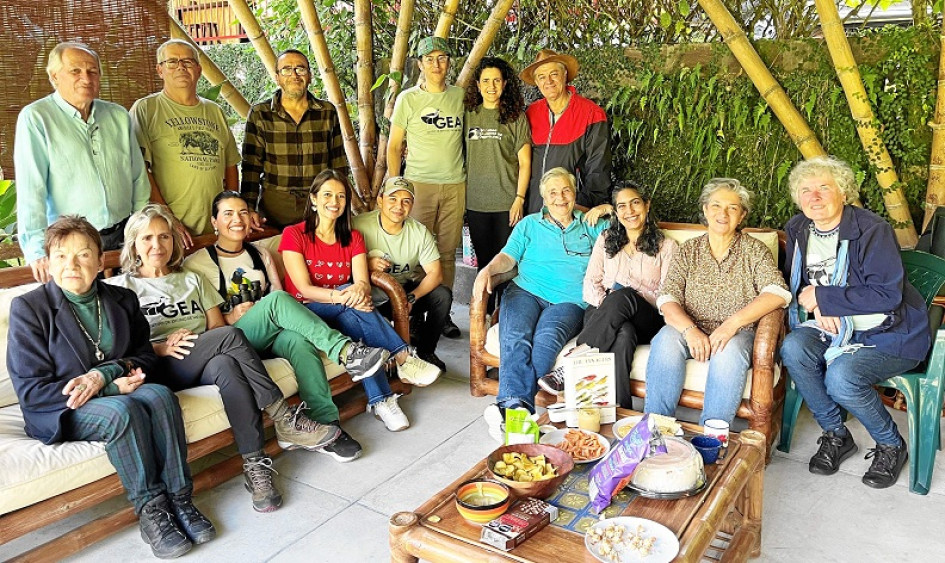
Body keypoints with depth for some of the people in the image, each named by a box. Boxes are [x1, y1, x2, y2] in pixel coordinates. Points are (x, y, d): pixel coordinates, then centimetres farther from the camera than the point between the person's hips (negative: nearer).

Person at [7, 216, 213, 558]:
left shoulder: (122, 300, 6)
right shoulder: (28, 308, -8)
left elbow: (146, 358, 6)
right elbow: (31, 391, -11)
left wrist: (104, 374, -17)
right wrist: (112, 387, -19)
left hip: (119, 392, 4)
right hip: (59, 412, -4)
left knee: (159, 394, -29)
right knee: (123, 410, -35)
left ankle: (179, 500, -23)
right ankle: (150, 510, -22)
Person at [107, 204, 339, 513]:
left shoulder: (192, 280, 26)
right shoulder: (120, 287, 15)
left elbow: (217, 326, 16)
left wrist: (197, 341, -6)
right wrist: (161, 347, -15)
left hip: (206, 366, 3)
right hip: (160, 372, -3)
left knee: (226, 366, -36)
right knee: (231, 335, -31)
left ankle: (255, 464, -35)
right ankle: (286, 420, -30)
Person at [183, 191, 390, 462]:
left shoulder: (260, 255, 22)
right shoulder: (196, 263, 8)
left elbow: (279, 296, 19)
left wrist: (271, 315, -4)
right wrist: (229, 317, -14)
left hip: (272, 336, 4)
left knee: (300, 341, -35)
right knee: (278, 300, -34)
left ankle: (326, 425, -39)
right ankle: (345, 352, -37)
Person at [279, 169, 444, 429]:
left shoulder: (353, 239, 10)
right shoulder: (294, 235, -3)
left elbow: (363, 283, -5)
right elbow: (304, 289, -13)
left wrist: (360, 289, -32)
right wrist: (341, 296, -32)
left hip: (345, 316, 4)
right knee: (353, 309, -34)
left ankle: (380, 401, -35)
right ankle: (404, 359, -31)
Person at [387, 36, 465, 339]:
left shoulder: (460, 96, 10)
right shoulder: (408, 99, 3)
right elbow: (394, 146, 5)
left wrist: (469, 180, 13)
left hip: (455, 185, 3)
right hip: (419, 183, -2)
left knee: (447, 252, 6)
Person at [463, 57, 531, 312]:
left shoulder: (516, 117, 1)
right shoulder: (469, 115, 9)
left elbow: (524, 162, -1)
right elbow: (462, 156, 14)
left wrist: (519, 198, -8)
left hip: (507, 203, -3)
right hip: (476, 202, 3)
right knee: (484, 260, 12)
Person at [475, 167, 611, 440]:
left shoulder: (590, 225, 25)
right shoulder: (530, 224, 24)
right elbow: (508, 256, 13)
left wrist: (608, 209, 11)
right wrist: (487, 270, -7)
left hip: (568, 300, -1)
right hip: (526, 291, 1)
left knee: (547, 339, -34)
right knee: (515, 337, -32)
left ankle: (510, 404, -42)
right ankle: (520, 405, -44)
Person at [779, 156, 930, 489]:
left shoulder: (871, 229, -17)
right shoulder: (798, 230, 3)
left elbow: (887, 295, -23)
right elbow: (794, 282, 12)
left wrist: (822, 296, -20)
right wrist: (817, 305, -10)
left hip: (890, 334, -6)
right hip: (835, 328, 6)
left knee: (841, 377, -30)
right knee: (793, 348, -24)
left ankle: (891, 446, 2)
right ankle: (836, 436, -4)